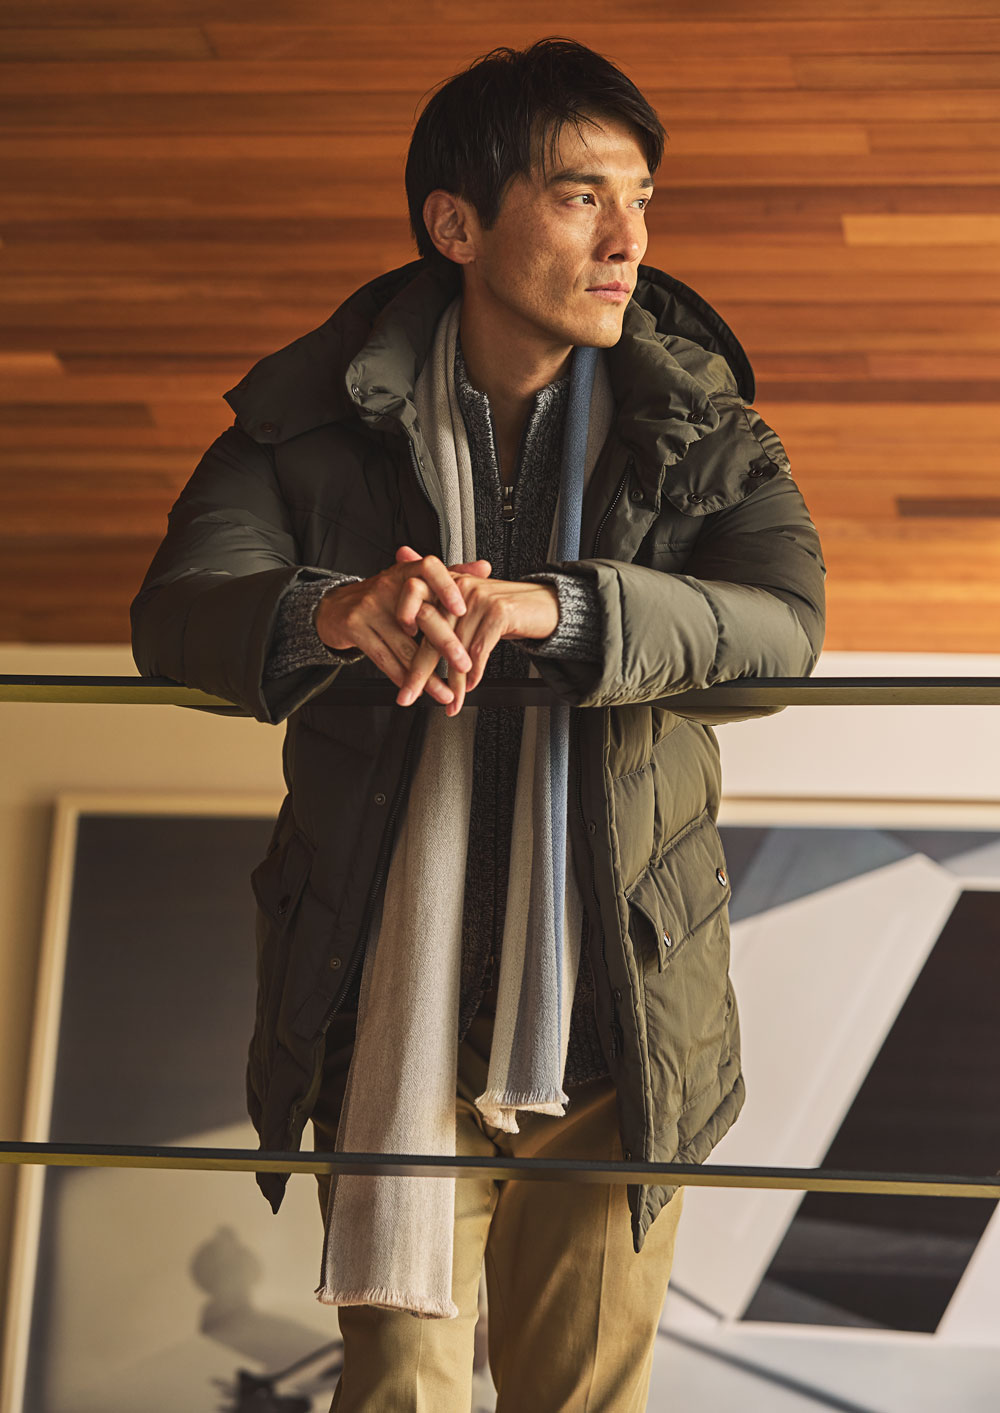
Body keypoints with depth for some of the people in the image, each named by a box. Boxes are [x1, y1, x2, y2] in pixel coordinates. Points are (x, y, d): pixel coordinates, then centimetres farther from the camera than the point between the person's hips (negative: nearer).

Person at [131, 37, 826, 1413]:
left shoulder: (699, 428, 0)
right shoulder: (318, 417, -1)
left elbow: (783, 625, -17)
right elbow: (170, 615, -13)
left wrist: (553, 609, -35)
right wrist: (328, 612, -36)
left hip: (617, 1030, 1)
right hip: (392, 1024, -1)